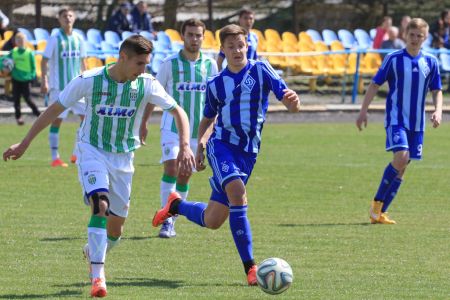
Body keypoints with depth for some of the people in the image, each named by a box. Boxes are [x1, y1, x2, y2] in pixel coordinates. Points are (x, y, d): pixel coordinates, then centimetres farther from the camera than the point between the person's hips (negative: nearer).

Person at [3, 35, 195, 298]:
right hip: (92, 151, -3)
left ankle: (93, 253, 41)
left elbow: (178, 111, -2)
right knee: (100, 205, -27)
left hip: (124, 158, 3)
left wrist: (185, 147, -17)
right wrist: (24, 144, -3)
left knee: (115, 229, 6)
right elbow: (55, 110, -6)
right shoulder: (89, 80, -16)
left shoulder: (147, 84, -11)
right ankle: (98, 276, -26)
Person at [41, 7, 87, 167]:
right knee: (57, 119, -2)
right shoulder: (55, 39, -6)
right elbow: (44, 61, -7)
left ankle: (77, 154, 13)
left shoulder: (78, 39, 9)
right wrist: (44, 81, -15)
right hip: (58, 86, -5)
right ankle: (55, 157, 2)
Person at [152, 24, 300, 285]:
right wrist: (199, 147, 7)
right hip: (221, 144, -1)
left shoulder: (261, 70, -1)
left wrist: (293, 101, -32)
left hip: (248, 152, 1)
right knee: (238, 194, -30)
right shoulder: (216, 84, 6)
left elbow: (292, 105, -9)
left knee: (211, 221, 4)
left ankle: (176, 205, 38)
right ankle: (250, 268, -25)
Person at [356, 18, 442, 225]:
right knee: (401, 157, -23)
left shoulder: (431, 63, 6)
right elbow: (375, 84, 1)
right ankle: (377, 202, -9)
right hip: (396, 119, -4)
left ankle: (380, 212, 10)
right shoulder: (393, 59, -3)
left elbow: (437, 91, 13)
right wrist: (363, 111, -5)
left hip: (417, 122, 4)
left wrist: (438, 111, -6)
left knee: (402, 168, 3)